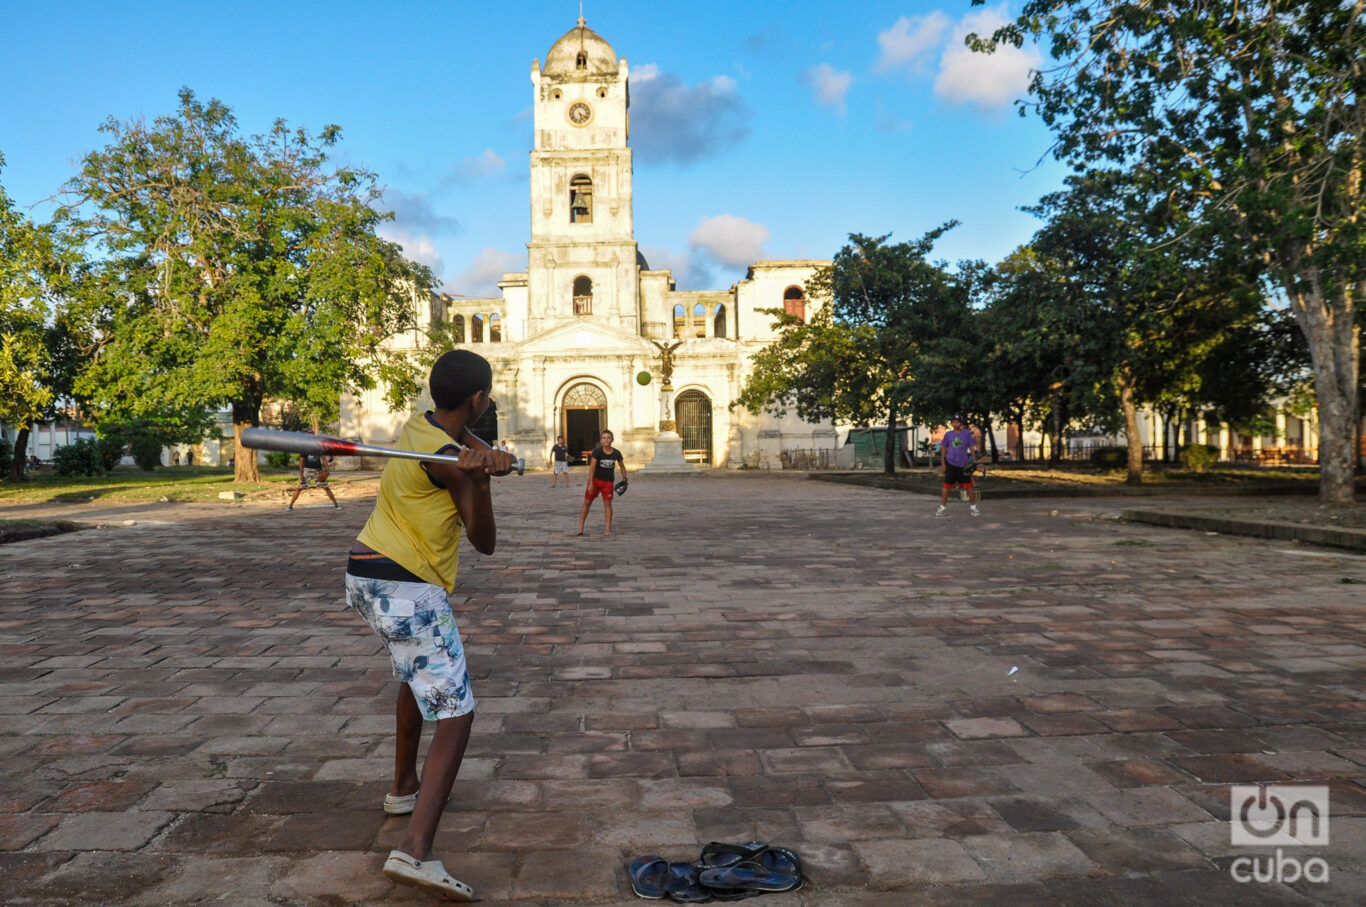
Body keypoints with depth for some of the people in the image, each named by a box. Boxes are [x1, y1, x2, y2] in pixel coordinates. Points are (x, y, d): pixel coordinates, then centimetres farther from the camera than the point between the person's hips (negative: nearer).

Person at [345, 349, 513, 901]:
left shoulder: (422, 426, 8)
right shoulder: (447, 458, -16)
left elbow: (506, 462, -2)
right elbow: (485, 543, -11)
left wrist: (490, 459, -25)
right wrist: (477, 478, -26)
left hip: (365, 578, 10)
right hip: (408, 592, -10)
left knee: (419, 674, 32)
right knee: (455, 716, -11)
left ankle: (405, 787, 44)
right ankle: (414, 851, -23)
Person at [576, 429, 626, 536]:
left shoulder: (616, 453, -6)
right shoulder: (597, 451, -15)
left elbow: (622, 466, 11)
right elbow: (592, 467, -18)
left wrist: (624, 479, 6)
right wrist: (591, 484, -22)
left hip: (608, 482, 1)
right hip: (595, 479, -1)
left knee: (607, 503, -5)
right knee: (587, 502, 0)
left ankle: (608, 529, 2)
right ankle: (580, 529, 6)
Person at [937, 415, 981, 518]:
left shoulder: (967, 434, 4)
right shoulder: (948, 434, 5)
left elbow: (972, 447, 7)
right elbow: (944, 448, 11)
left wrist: (974, 461, 0)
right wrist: (943, 462, 5)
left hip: (963, 464, 0)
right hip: (950, 463, 0)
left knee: (969, 486, 2)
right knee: (947, 486, 1)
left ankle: (973, 507, 13)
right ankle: (943, 507, 10)